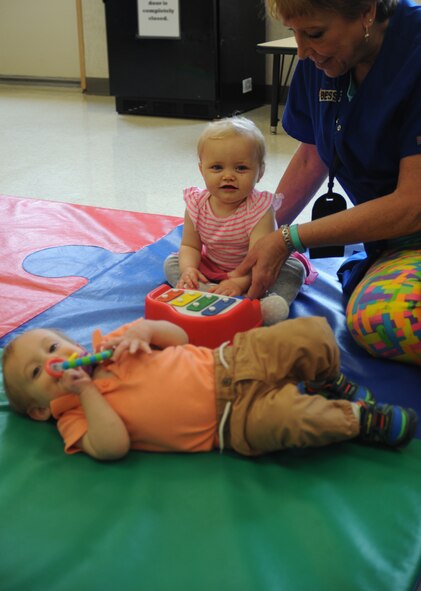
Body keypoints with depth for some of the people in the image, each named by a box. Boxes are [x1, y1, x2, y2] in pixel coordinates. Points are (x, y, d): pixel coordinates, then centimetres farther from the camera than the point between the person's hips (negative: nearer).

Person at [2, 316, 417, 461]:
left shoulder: (108, 347, 13)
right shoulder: (76, 416, -1)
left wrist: (144, 329, -7)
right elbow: (114, 446, -22)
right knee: (295, 418, -32)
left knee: (313, 334, -6)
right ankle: (356, 419, -3)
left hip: (226, 361, 6)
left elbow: (179, 336, 13)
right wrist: (86, 391, -18)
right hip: (233, 420, -6)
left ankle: (330, 382, 23)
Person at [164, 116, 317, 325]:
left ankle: (268, 303, -49)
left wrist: (240, 282, -51)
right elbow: (190, 246, -7)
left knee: (294, 269, -24)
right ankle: (208, 293, -33)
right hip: (210, 269, 4)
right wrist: (188, 269, -29)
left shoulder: (260, 208, -27)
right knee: (172, 263, -10)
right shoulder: (197, 205, -14)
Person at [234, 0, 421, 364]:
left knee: (377, 317, -31)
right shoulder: (317, 60, -1)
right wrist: (264, 235, 10)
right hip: (391, 235, 6)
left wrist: (289, 240, -20)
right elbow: (311, 159, 14)